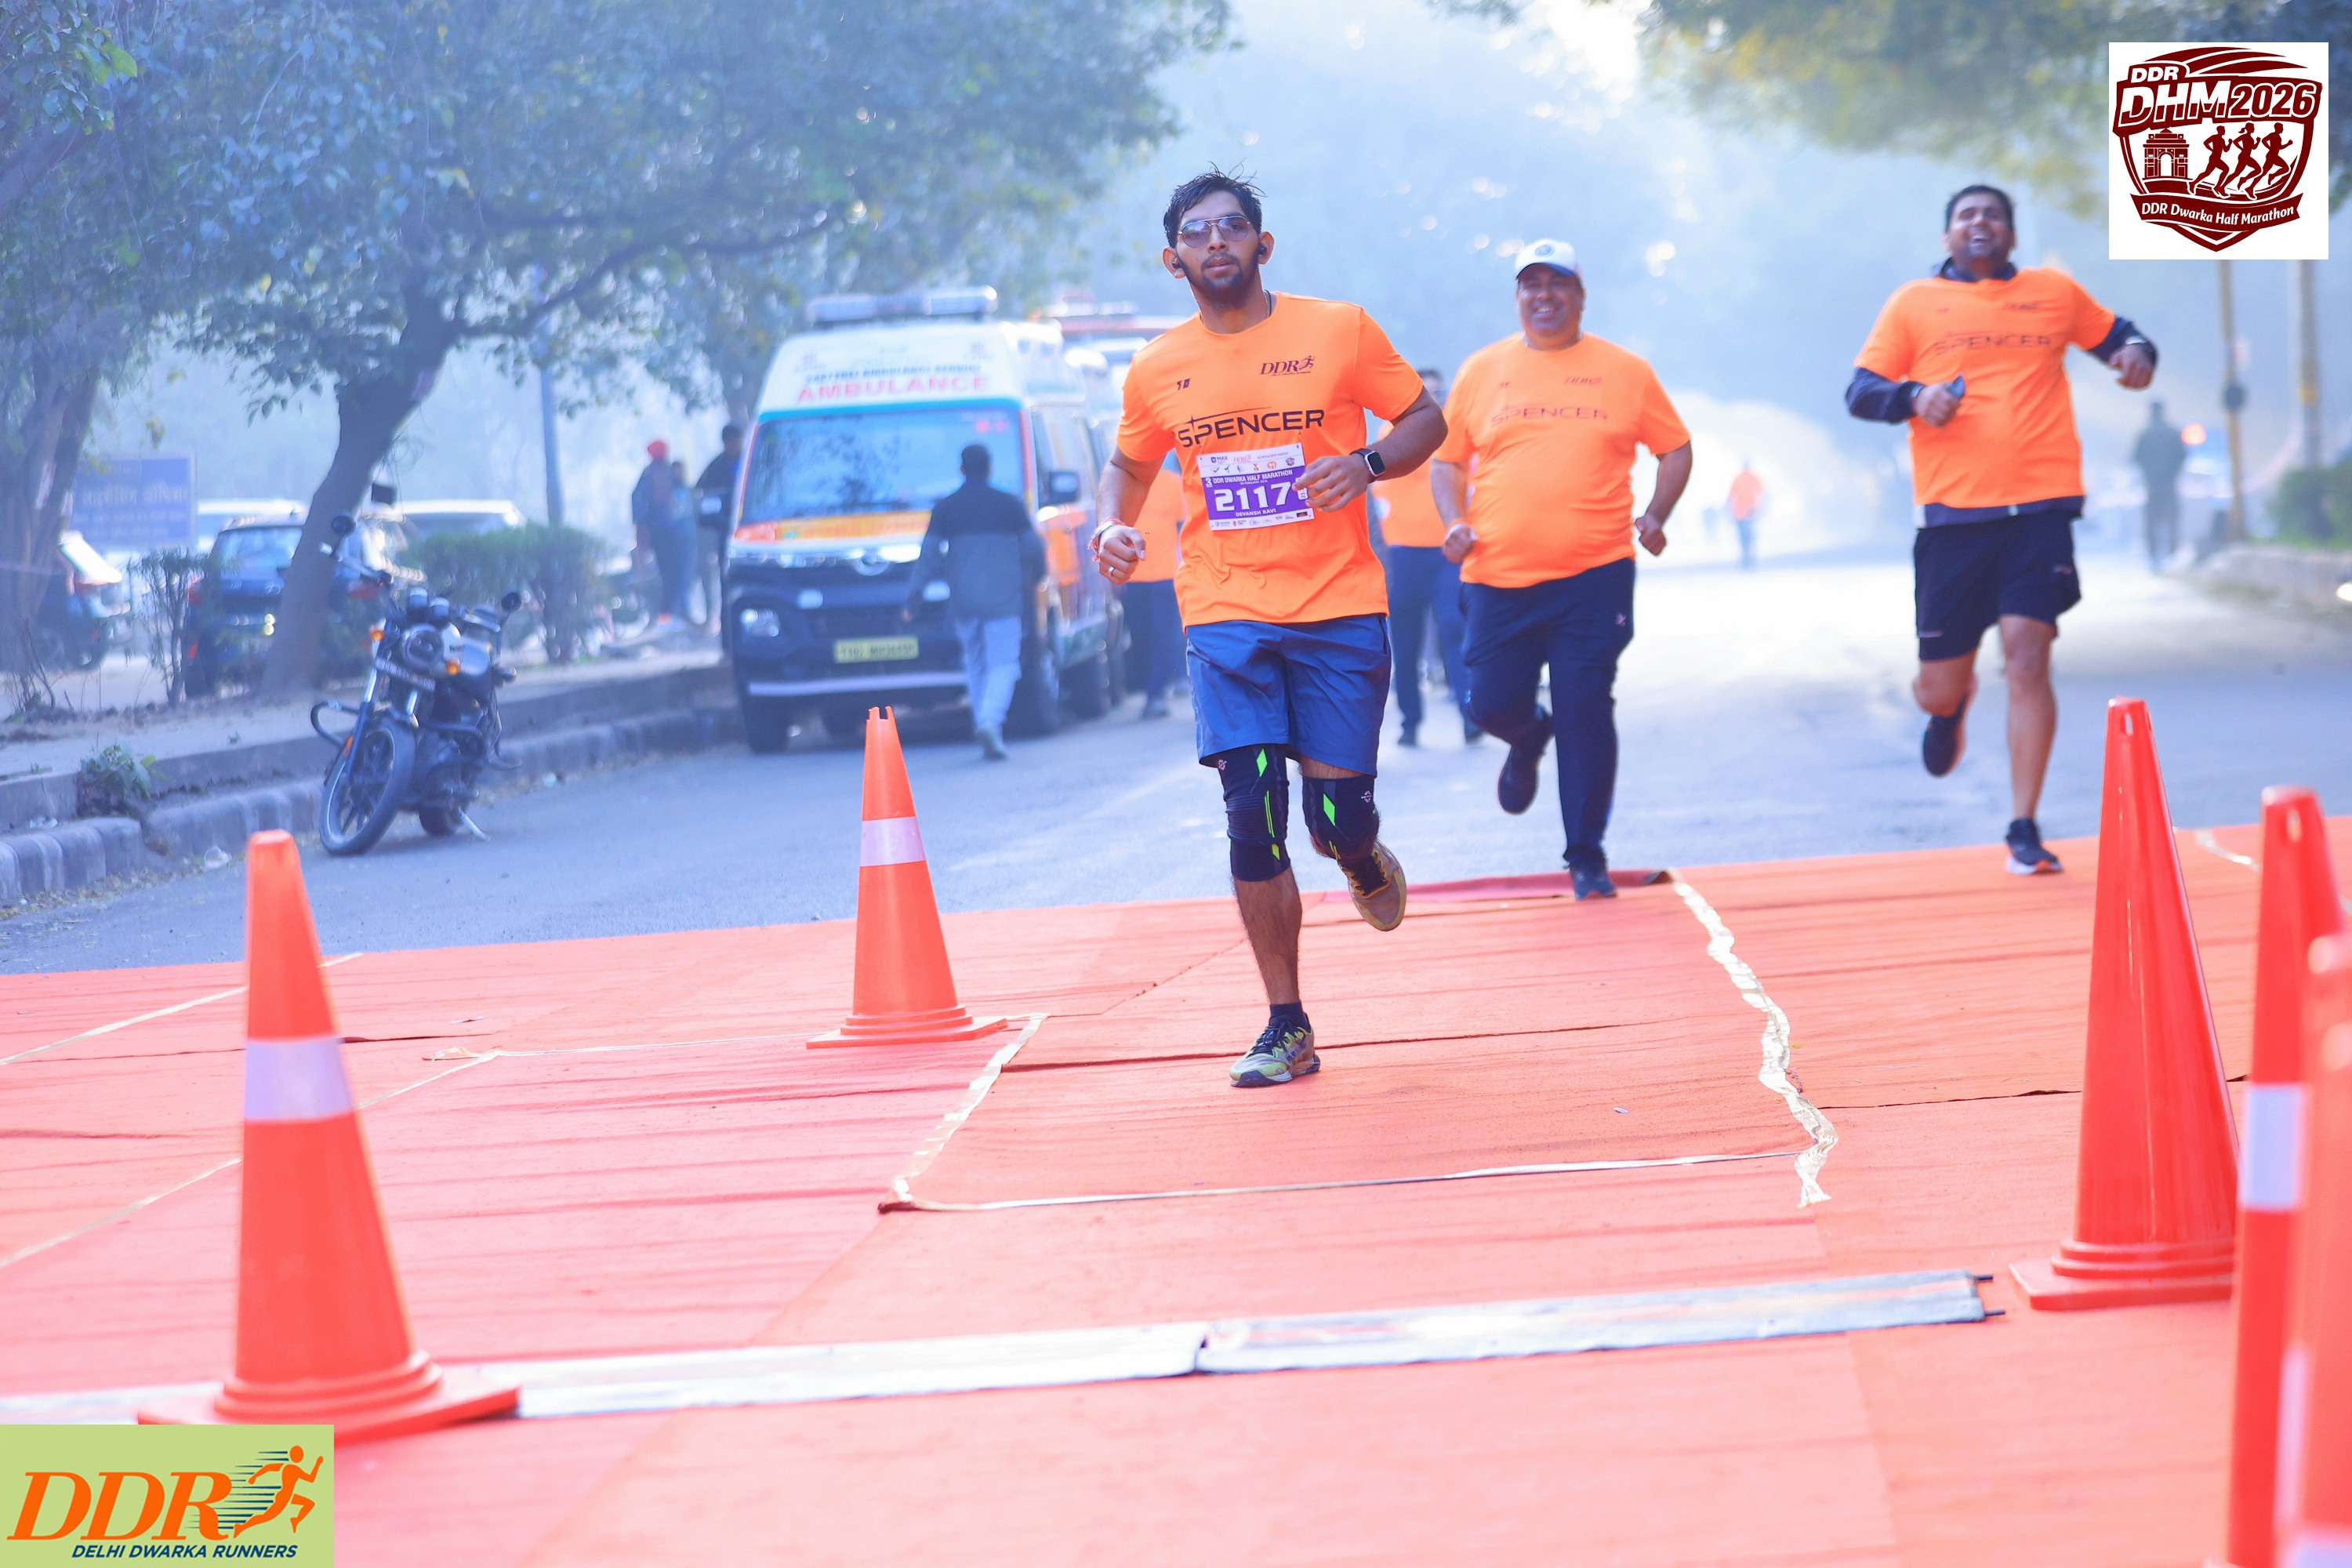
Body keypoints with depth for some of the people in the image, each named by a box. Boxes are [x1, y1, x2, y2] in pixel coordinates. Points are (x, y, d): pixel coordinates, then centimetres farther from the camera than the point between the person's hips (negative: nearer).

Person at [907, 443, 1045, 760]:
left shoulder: (945, 508, 4)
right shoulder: (1009, 505, 1)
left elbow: (929, 555, 3)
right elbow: (1034, 548, 5)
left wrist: (913, 597, 8)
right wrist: (1034, 579, 24)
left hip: (963, 600, 2)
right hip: (1003, 600, -2)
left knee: (975, 665, 15)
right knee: (1003, 665, -6)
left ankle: (983, 723, 13)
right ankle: (991, 720, -27)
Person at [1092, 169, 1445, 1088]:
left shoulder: (1340, 331, -1)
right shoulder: (1158, 370, 6)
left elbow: (1426, 419, 6)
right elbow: (1130, 466, 22)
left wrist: (1371, 463, -14)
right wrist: (1112, 526, 0)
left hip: (1339, 609, -1)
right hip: (1225, 618, 1)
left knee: (1337, 816, -4)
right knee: (1253, 818, -8)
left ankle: (1367, 865, 37)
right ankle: (1287, 1029, 2)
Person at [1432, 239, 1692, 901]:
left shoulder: (1625, 371, 6)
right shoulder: (1481, 371, 8)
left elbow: (1675, 449, 13)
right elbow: (1446, 460, 15)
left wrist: (1655, 516, -2)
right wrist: (1455, 523, -2)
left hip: (1595, 576, -1)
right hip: (1499, 575, 2)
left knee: (1587, 714, -6)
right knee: (1492, 703, 0)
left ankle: (1586, 857, 5)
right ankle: (1529, 738, 38)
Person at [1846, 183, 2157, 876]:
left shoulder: (2054, 293, 14)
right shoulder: (1914, 303, 10)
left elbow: (2115, 333, 28)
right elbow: (1860, 392, 8)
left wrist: (2137, 353, 4)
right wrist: (1914, 396, -13)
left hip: (2041, 506, 0)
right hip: (1952, 513, 0)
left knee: (2027, 655, -15)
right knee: (1938, 685, 2)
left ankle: (2024, 829, -8)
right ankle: (1951, 708, 43)